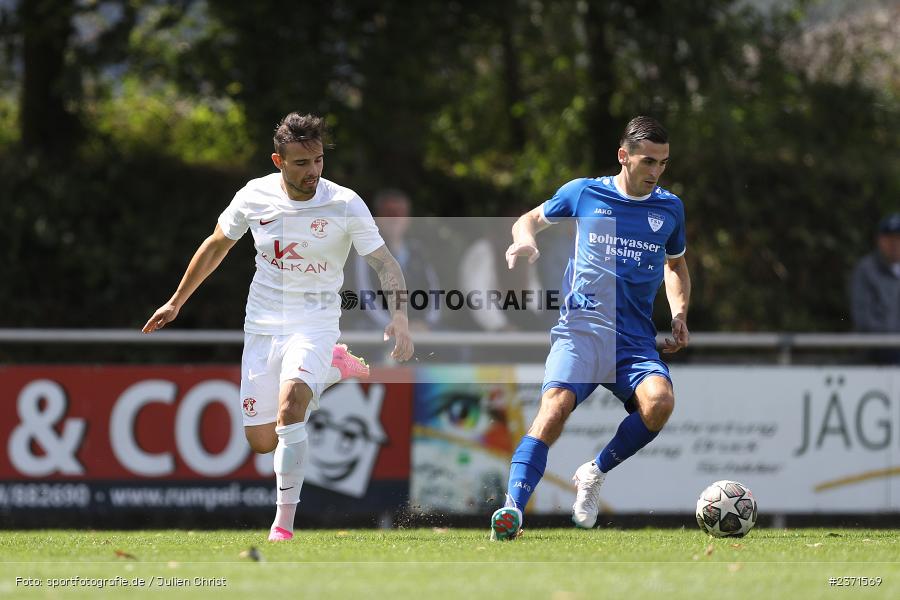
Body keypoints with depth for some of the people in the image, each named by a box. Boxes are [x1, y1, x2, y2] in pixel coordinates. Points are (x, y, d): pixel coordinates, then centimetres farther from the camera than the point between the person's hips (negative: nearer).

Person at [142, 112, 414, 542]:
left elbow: (385, 264, -10)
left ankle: (284, 521, -23)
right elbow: (216, 246, 12)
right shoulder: (255, 196, -5)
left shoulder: (345, 205, -13)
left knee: (290, 402, -32)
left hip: (315, 324, -4)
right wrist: (176, 302, 18)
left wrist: (399, 317, -28)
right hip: (263, 325, 4)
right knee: (261, 441, 5)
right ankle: (331, 368, 31)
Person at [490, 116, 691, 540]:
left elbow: (676, 265, 32)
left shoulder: (669, 208, 14)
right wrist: (526, 240, -1)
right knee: (556, 404, -28)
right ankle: (512, 508, -36)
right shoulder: (584, 193, 8)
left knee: (659, 401, -28)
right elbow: (530, 220, 23)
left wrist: (679, 314, 15)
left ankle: (595, 474, -4)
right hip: (580, 329, -2)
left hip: (637, 340, 2)